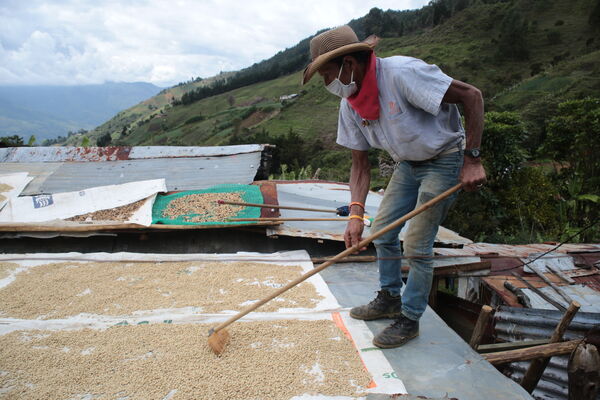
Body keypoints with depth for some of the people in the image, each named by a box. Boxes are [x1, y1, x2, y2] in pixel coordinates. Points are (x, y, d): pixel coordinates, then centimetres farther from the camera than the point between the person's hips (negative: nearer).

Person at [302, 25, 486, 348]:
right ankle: (390, 300, 31)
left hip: (444, 161, -7)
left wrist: (472, 159, -25)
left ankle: (409, 320, 13)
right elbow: (360, 164, -1)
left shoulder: (401, 73, -29)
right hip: (407, 163, 7)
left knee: (416, 245, -6)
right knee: (382, 230, 10)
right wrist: (356, 212, -13)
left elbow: (471, 96, -24)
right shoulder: (350, 105, -5)